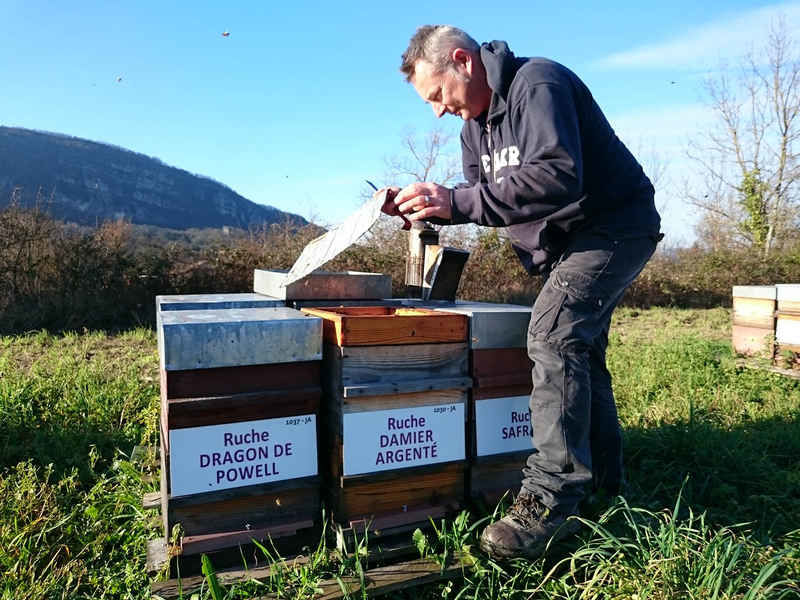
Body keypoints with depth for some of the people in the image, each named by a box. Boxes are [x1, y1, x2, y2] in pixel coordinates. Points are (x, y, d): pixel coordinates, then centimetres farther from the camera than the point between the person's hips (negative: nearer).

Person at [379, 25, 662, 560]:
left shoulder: (537, 85, -21)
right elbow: (481, 193, 7)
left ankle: (552, 499, -20)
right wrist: (430, 206, -11)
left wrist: (458, 201, -37)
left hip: (614, 228, -10)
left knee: (554, 334, -25)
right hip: (565, 242, 10)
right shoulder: (476, 118, 8)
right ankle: (601, 482, 27)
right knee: (579, 351, 12)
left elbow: (558, 176, -35)